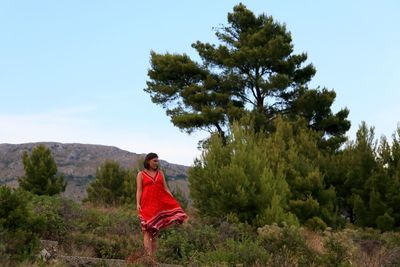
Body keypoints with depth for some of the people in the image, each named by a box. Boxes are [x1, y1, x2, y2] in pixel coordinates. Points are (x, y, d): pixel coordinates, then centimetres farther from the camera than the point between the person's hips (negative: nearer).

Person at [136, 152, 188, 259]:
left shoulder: (160, 173, 15)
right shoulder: (141, 174, 6)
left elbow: (165, 189, 10)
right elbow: (139, 190, -1)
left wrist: (174, 202, 0)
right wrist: (138, 204, -15)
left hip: (158, 205, 4)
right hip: (147, 205, -4)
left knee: (155, 232, 4)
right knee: (147, 230, -10)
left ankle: (154, 258, 5)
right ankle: (149, 257, -16)